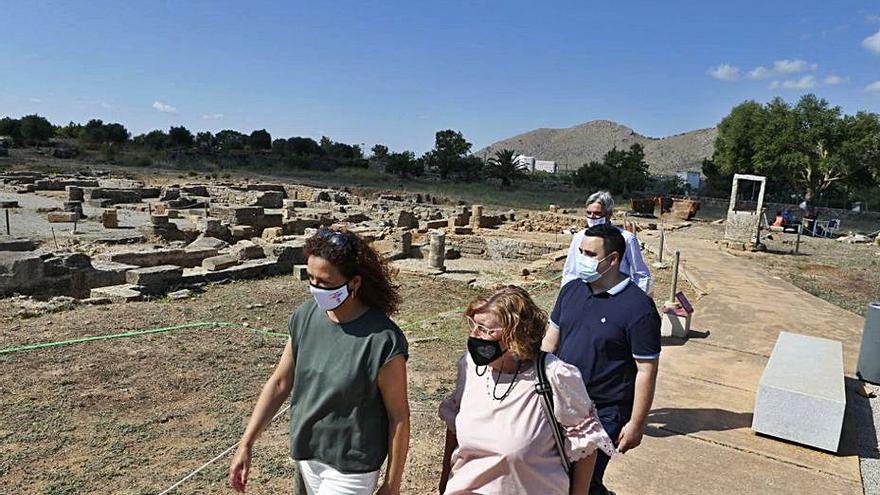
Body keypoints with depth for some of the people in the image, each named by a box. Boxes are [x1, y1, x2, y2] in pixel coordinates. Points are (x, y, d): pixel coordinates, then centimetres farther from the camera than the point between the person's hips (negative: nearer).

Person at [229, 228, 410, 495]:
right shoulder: (305, 316, -8)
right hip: (307, 455, 5)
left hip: (350, 468, -5)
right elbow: (279, 383, 2)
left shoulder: (382, 340, -26)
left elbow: (399, 417, -17)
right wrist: (245, 445, 2)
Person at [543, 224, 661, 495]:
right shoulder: (571, 289, 0)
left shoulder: (638, 307, -17)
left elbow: (646, 371, -14)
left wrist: (636, 424, -12)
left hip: (603, 413, -6)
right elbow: (551, 339, 9)